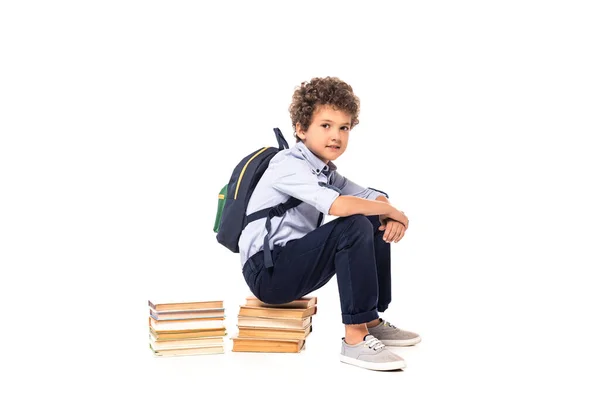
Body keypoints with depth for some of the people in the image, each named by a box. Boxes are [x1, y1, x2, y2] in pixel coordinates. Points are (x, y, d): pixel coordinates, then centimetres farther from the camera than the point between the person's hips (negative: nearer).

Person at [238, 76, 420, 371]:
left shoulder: (325, 170, 11)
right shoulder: (289, 165, -18)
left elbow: (372, 196, 13)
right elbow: (340, 205, -33)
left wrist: (391, 217, -11)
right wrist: (392, 210, -18)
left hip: (294, 265, 9)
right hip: (265, 272, -9)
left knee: (378, 223, 6)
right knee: (355, 228, -27)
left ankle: (372, 321, 12)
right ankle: (355, 340, -23)